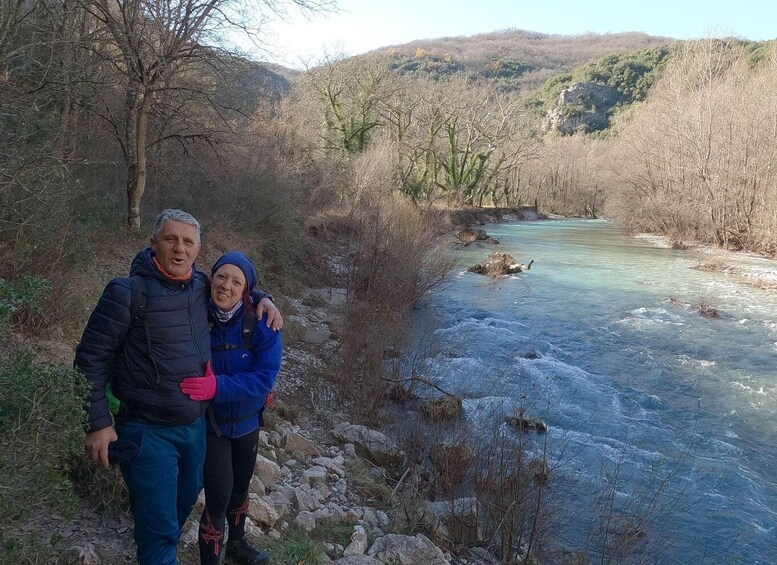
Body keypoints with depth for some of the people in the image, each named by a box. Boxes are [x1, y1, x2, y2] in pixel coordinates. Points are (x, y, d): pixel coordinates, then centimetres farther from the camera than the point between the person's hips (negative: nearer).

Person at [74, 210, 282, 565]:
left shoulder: (201, 285, -2)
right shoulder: (127, 293, -18)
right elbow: (91, 359, -12)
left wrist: (262, 299, 1)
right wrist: (98, 423, -14)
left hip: (196, 425, 7)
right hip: (149, 432, -6)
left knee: (185, 501, 27)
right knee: (159, 527, 1)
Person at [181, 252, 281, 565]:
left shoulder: (262, 322, -21)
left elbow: (265, 377, -26)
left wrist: (218, 387, -39)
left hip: (247, 420, 2)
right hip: (209, 422, -2)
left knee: (240, 488, 24)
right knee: (218, 498, -5)